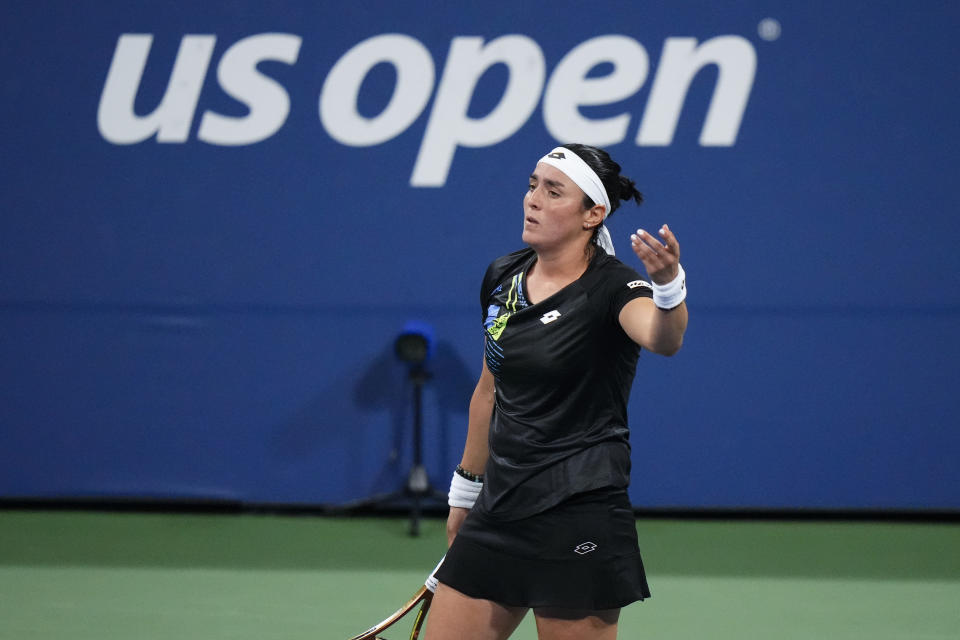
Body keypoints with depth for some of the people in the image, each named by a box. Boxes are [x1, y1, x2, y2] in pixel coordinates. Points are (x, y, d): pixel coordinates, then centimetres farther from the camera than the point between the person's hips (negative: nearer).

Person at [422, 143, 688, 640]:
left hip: (578, 520, -7)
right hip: (498, 515, 7)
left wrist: (669, 285, -56)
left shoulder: (612, 288, -12)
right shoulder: (502, 278, 8)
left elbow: (663, 339, -35)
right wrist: (465, 490, 25)